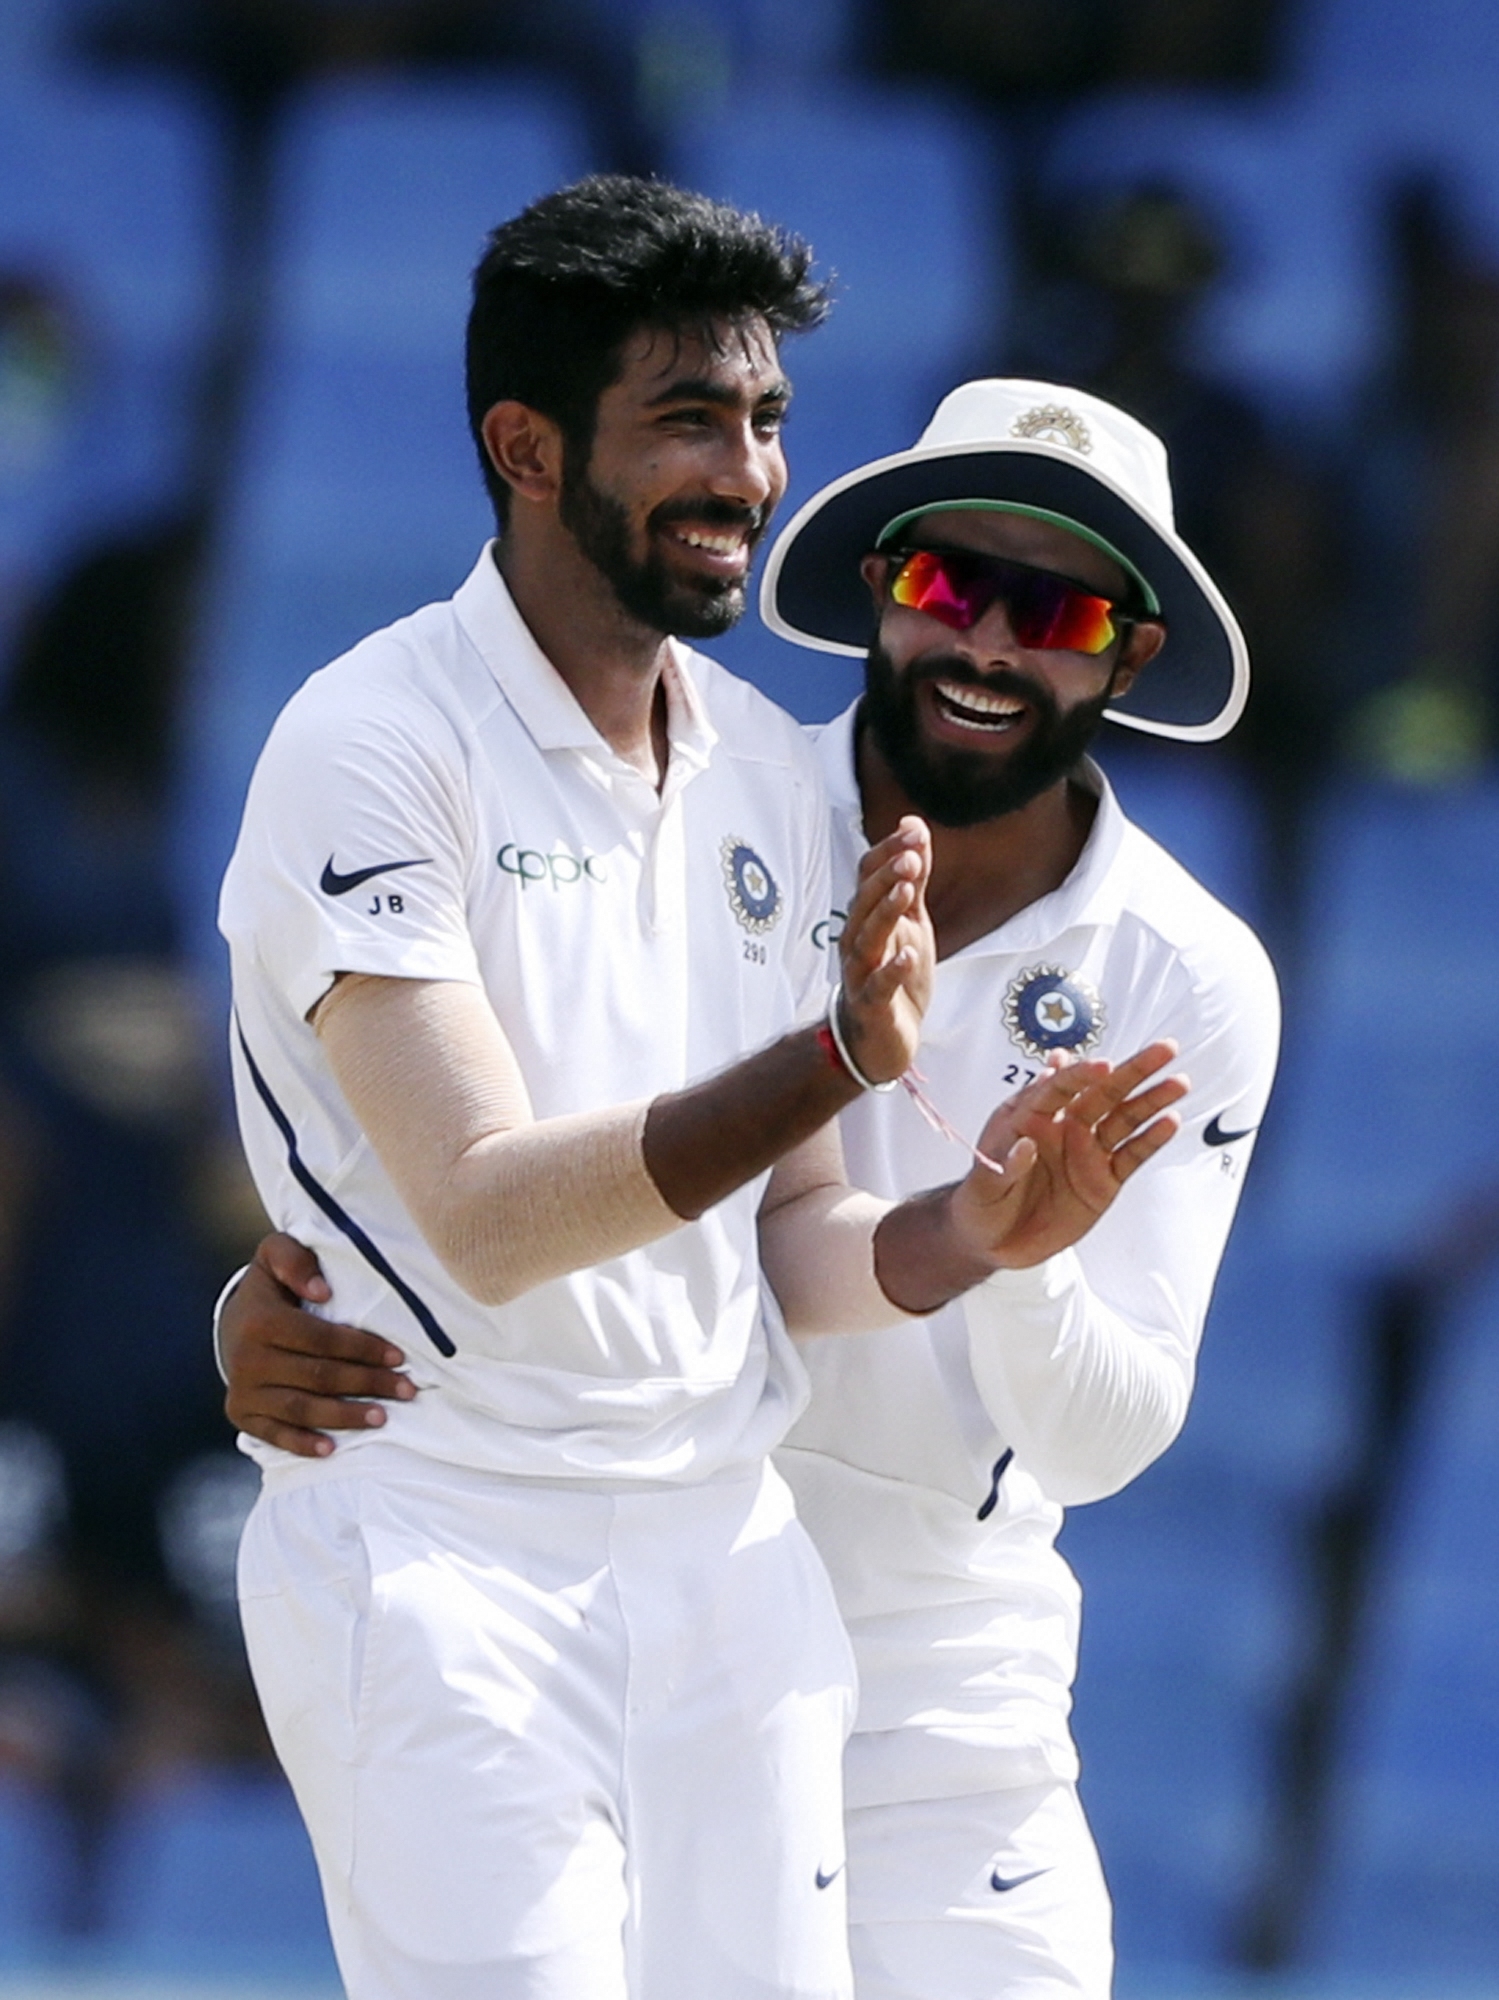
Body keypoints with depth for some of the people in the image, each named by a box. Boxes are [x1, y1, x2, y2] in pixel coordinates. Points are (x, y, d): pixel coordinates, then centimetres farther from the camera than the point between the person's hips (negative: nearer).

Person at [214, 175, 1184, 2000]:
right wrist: (836, 1059, -31)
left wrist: (967, 1232, -8)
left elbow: (780, 1242, 13)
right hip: (441, 1566, -6)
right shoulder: (373, 748, -10)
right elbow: (486, 1217, -20)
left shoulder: (768, 768, 12)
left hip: (725, 1557, 6)